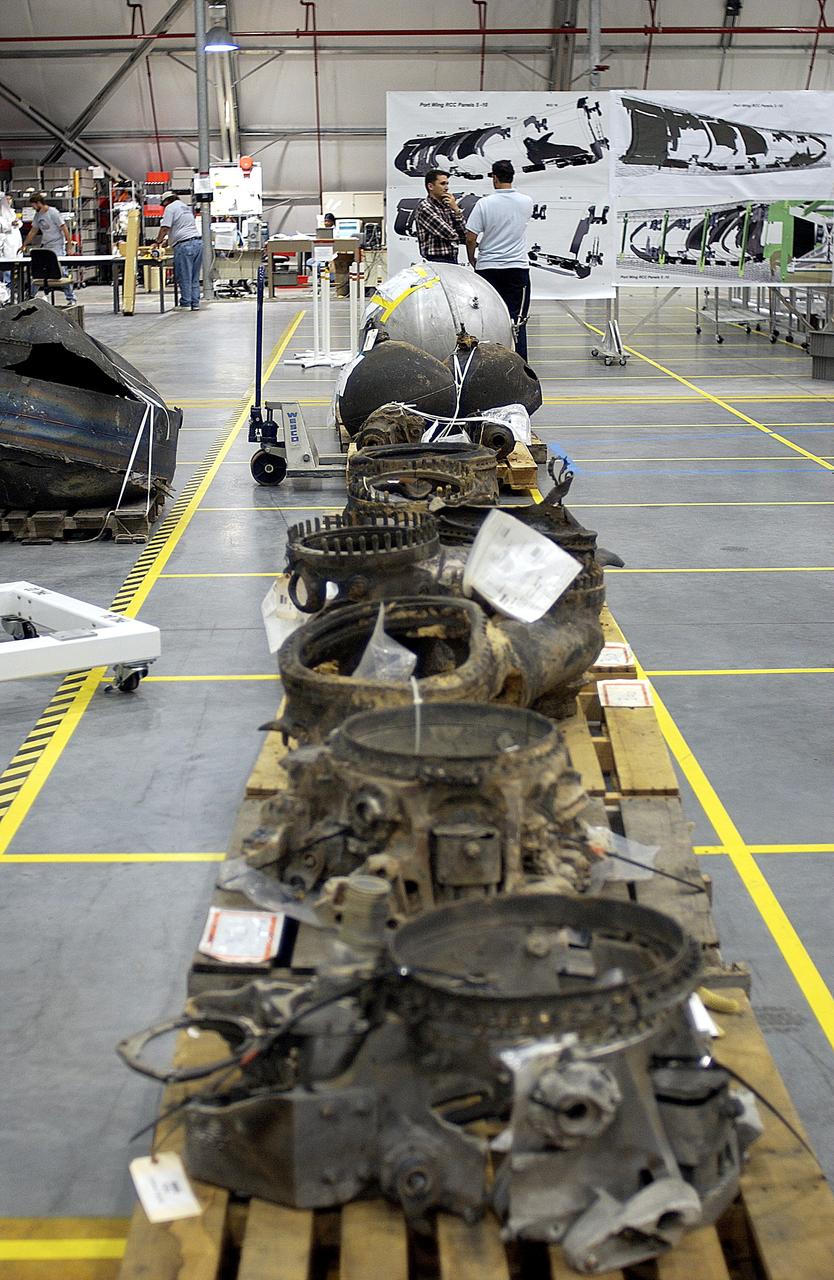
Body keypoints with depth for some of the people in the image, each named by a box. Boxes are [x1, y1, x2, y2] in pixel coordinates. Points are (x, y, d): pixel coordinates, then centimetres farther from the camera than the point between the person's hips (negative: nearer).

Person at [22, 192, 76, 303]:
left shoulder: (53, 213, -12)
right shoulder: (38, 215, 10)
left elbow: (64, 229, -14)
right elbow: (33, 231, 20)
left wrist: (69, 246, -18)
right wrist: (24, 245, 21)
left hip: (57, 246, -8)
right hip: (44, 246, 8)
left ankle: (71, 298, -6)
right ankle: (31, 295, 18)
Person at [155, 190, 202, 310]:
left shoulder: (170, 207, 0)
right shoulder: (186, 207, 26)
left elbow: (165, 227, -8)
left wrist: (158, 241, 5)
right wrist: (166, 239, 33)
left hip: (184, 245, -8)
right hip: (198, 242, 8)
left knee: (184, 277, -3)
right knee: (194, 277, 10)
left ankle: (186, 304, -1)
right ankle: (195, 303, 11)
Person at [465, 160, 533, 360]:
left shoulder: (484, 204, -9)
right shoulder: (526, 202, 0)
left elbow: (470, 238, -9)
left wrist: (472, 260, 8)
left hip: (487, 268, -1)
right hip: (518, 267, 1)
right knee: (518, 320, 2)